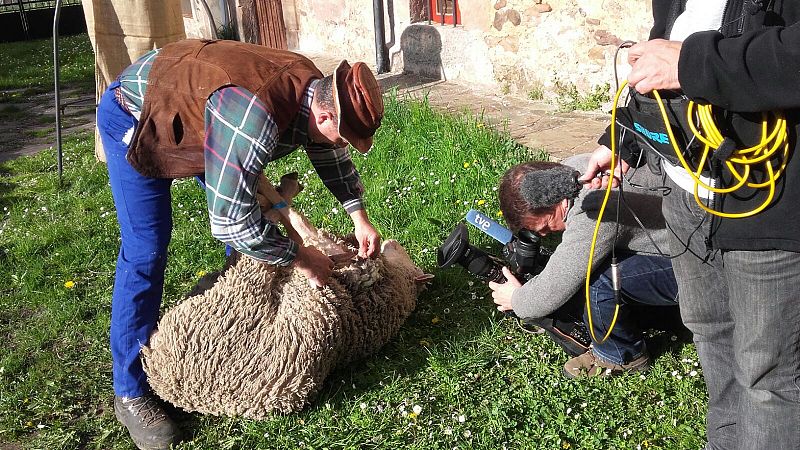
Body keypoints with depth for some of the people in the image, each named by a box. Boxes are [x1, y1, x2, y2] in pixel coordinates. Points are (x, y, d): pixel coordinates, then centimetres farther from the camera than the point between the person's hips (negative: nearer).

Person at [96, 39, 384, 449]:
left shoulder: (316, 91, -14)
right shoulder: (254, 118, -43)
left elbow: (330, 155, 8)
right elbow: (230, 223, -39)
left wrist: (359, 217, -1)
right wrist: (300, 258, -25)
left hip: (188, 103, 9)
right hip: (134, 118, -8)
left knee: (256, 212, 8)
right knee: (146, 252, -13)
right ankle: (130, 393, 2)